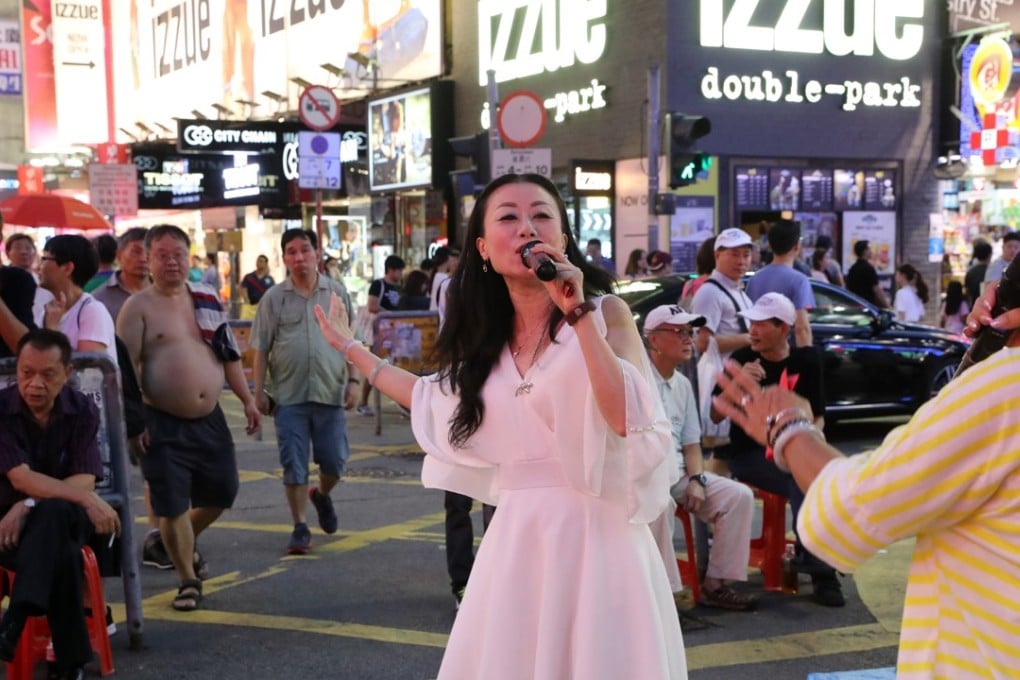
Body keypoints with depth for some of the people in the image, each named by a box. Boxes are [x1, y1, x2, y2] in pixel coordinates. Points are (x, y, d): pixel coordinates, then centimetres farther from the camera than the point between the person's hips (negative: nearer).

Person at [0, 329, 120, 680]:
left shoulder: (82, 410, -3)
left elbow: (84, 482, -10)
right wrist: (88, 500, -31)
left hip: (66, 518, 1)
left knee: (53, 513, -39)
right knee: (59, 553, -38)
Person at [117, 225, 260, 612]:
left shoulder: (207, 300, 9)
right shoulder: (139, 307, -6)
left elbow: (229, 355, 13)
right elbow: (127, 367, -9)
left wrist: (247, 400, 8)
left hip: (209, 420, 5)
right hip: (162, 424, -5)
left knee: (221, 494, 11)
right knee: (171, 506, -3)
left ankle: (186, 545, 39)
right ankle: (189, 581, 14)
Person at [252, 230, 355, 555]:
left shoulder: (337, 293, 6)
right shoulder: (274, 298, 3)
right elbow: (261, 349, 4)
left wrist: (353, 380, 1)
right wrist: (259, 390, -1)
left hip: (330, 392, 1)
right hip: (288, 394, -1)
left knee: (335, 460, 5)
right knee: (293, 464, 0)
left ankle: (322, 495, 37)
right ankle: (300, 527, 10)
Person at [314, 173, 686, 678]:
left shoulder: (606, 313, -4)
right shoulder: (488, 336, 9)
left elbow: (627, 419, -19)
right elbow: (436, 402, 27)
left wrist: (579, 316, -21)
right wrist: (350, 347, 32)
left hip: (593, 534, -4)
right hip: (514, 538, 5)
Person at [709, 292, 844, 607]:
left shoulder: (807, 360, 5)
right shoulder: (742, 359, -1)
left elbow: (818, 415, 10)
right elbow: (715, 415, -6)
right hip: (748, 453, -3)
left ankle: (809, 557, -15)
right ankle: (821, 572, -26)